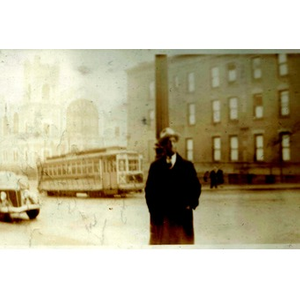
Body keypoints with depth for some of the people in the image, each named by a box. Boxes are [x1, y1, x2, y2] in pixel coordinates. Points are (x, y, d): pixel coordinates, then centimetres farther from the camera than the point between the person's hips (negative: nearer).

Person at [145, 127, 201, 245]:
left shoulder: (187, 165, 9)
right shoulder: (155, 166, 8)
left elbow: (196, 186, 9)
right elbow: (149, 189, 7)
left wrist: (191, 204, -3)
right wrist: (153, 208, -2)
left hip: (181, 217, 0)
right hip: (160, 218, 0)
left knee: (182, 242, 1)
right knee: (161, 242, 0)